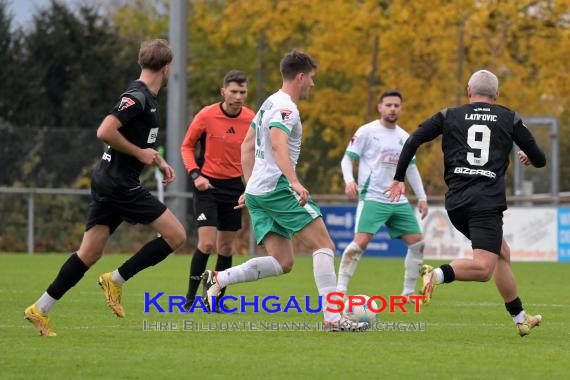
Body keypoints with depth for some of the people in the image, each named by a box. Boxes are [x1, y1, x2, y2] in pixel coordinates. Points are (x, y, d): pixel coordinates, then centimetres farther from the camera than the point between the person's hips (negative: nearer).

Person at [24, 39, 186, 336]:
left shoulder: (145, 97, 15)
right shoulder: (138, 97, -16)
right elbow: (105, 132, -26)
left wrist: (159, 162, 19)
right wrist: (140, 153, -16)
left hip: (107, 182, 10)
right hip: (120, 185, -10)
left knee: (89, 253, 9)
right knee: (176, 235, -6)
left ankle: (41, 309, 8)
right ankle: (116, 280, -1)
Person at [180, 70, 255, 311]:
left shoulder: (251, 119, -3)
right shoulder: (206, 116, -11)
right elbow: (187, 146, 2)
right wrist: (195, 174, -12)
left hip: (234, 186, 3)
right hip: (208, 185, -3)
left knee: (225, 247, 7)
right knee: (207, 243, -14)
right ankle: (190, 297, 1)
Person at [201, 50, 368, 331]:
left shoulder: (269, 104, 21)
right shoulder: (285, 107, -10)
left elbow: (246, 147, 26)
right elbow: (278, 145, -28)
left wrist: (250, 187, 28)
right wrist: (295, 182, -39)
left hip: (257, 192, 10)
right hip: (277, 188, -10)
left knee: (282, 263, 7)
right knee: (324, 246, -9)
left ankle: (218, 279, -3)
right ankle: (333, 318, -16)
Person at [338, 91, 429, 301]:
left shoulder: (404, 137, 14)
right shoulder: (367, 132, -3)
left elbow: (411, 169, 22)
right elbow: (347, 158, -3)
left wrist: (422, 198, 16)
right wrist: (349, 180, -22)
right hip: (372, 198, -6)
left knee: (417, 242, 3)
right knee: (361, 242, -20)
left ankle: (408, 292, 14)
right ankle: (340, 289, -14)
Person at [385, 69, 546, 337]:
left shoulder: (449, 116, 14)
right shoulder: (510, 119, 12)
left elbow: (413, 141, 4)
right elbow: (540, 160, 17)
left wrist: (399, 179, 14)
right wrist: (529, 157, 41)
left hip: (455, 203, 5)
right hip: (487, 202, -5)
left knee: (502, 254, 21)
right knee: (483, 269, -12)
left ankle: (520, 320, 25)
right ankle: (438, 274, -37)